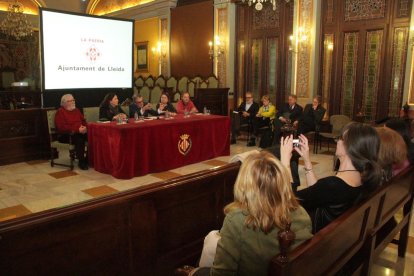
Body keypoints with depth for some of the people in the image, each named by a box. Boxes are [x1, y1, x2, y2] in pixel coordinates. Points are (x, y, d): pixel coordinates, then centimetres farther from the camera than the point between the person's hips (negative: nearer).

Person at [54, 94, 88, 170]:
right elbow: (61, 127, -14)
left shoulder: (76, 110, 19)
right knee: (79, 139, -36)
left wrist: (84, 127, -4)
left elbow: (84, 121, 21)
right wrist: (77, 130, -22)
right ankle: (81, 162, -23)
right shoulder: (60, 112, -2)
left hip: (80, 132, 6)